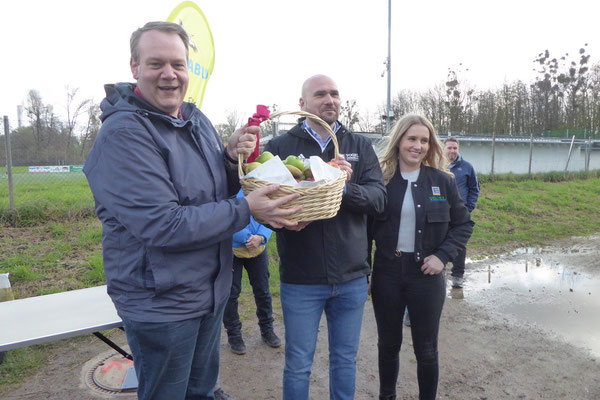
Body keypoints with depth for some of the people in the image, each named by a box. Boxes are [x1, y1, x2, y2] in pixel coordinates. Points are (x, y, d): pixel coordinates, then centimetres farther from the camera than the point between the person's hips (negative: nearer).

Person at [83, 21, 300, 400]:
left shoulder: (198, 120, 4)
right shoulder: (123, 134, -21)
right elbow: (162, 225, -28)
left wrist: (233, 158, -9)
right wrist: (246, 209, -25)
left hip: (212, 291, 7)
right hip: (159, 303, -7)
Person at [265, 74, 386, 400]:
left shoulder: (360, 147, 6)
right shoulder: (280, 147, -1)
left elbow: (379, 198, -5)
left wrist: (347, 188, -25)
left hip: (352, 278, 3)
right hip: (300, 279, -2)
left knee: (345, 360, 21)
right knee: (298, 366, 13)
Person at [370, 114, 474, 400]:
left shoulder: (442, 181, -2)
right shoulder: (381, 179, -3)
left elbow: (463, 224, 5)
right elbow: (367, 227, 1)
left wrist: (442, 256, -10)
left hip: (426, 274, 0)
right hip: (386, 274, 1)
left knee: (426, 349, 13)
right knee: (388, 344, 17)